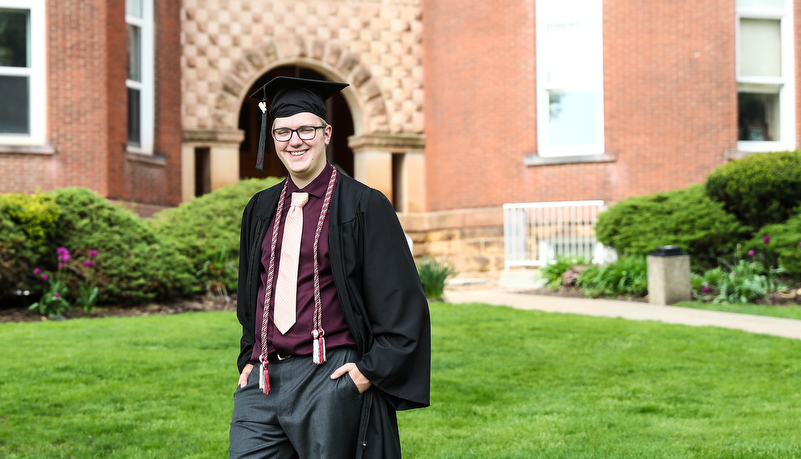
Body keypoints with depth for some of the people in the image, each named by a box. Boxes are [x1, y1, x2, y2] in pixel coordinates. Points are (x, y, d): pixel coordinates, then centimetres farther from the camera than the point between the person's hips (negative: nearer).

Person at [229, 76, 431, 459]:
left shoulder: (363, 206, -4)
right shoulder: (260, 210, 13)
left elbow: (404, 302, -5)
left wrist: (371, 370, -10)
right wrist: (249, 359, 14)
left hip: (330, 381, -4)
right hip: (263, 382, 5)